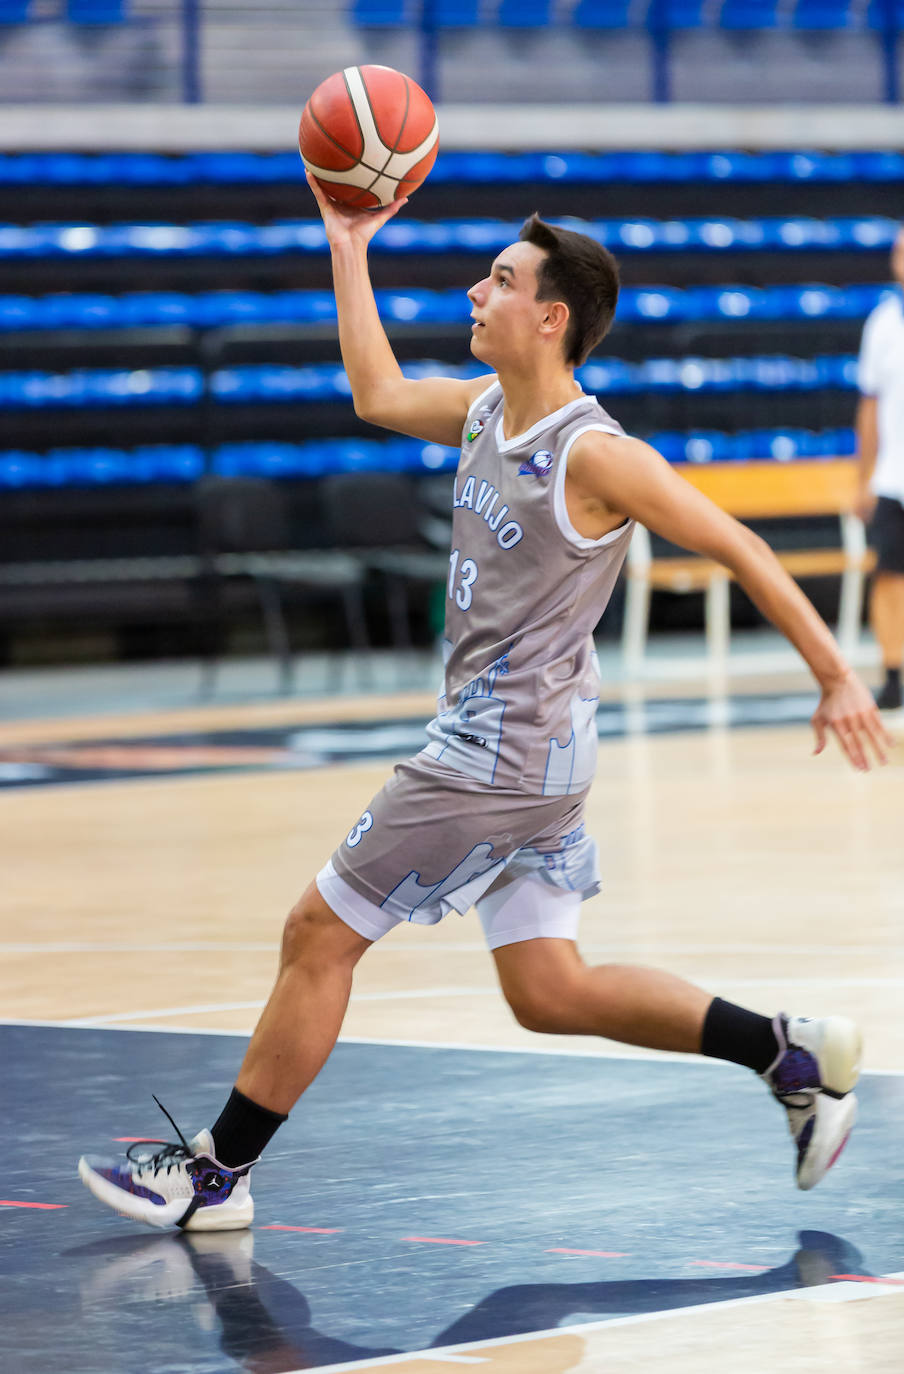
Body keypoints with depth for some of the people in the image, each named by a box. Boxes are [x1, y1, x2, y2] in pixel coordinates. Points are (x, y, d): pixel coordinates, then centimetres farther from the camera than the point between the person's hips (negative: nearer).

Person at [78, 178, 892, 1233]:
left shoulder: (593, 455, -17)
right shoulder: (485, 409, 6)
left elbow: (738, 549, -13)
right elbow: (379, 396, 20)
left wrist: (836, 678, -11)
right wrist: (350, 248, 14)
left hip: (508, 754, -9)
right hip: (493, 742, 9)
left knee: (319, 934, -2)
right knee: (549, 992, 11)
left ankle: (214, 1172, 8)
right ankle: (793, 1053, 15)